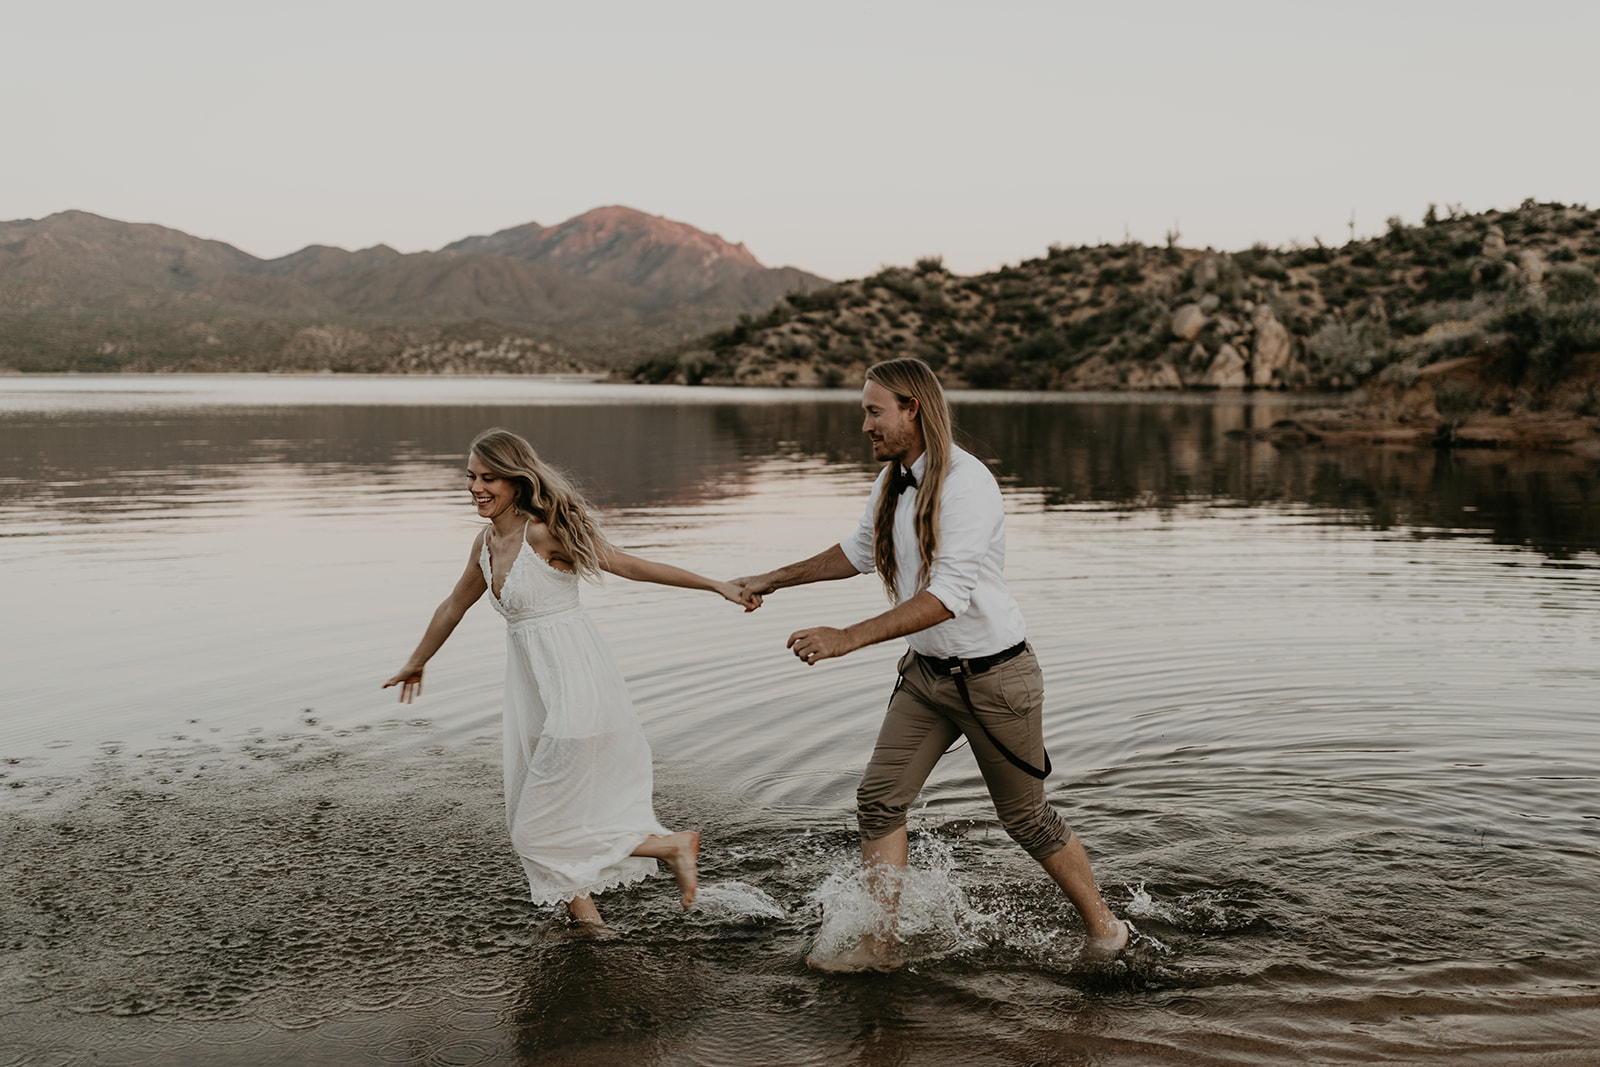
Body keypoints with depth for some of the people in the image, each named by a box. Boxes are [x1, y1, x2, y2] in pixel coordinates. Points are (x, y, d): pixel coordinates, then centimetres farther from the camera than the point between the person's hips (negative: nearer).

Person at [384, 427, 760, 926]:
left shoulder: (542, 532, -15)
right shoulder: (486, 542, 9)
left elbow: (629, 565, -12)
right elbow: (455, 606, 25)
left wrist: (719, 586, -12)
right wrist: (416, 662, 39)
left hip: (575, 684, -8)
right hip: (534, 686, 8)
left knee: (542, 830, -3)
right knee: (530, 818, 14)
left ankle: (673, 845, 7)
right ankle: (585, 916, 28)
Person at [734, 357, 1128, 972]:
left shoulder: (966, 484, -24)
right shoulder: (892, 481, 2)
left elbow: (948, 595, -33)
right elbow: (860, 551, 22)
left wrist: (846, 639, -37)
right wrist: (775, 580, 23)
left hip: (993, 675, -7)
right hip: (926, 672, 7)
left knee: (1025, 818, 7)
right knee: (879, 800, -1)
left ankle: (1103, 926, 28)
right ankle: (879, 945, 10)